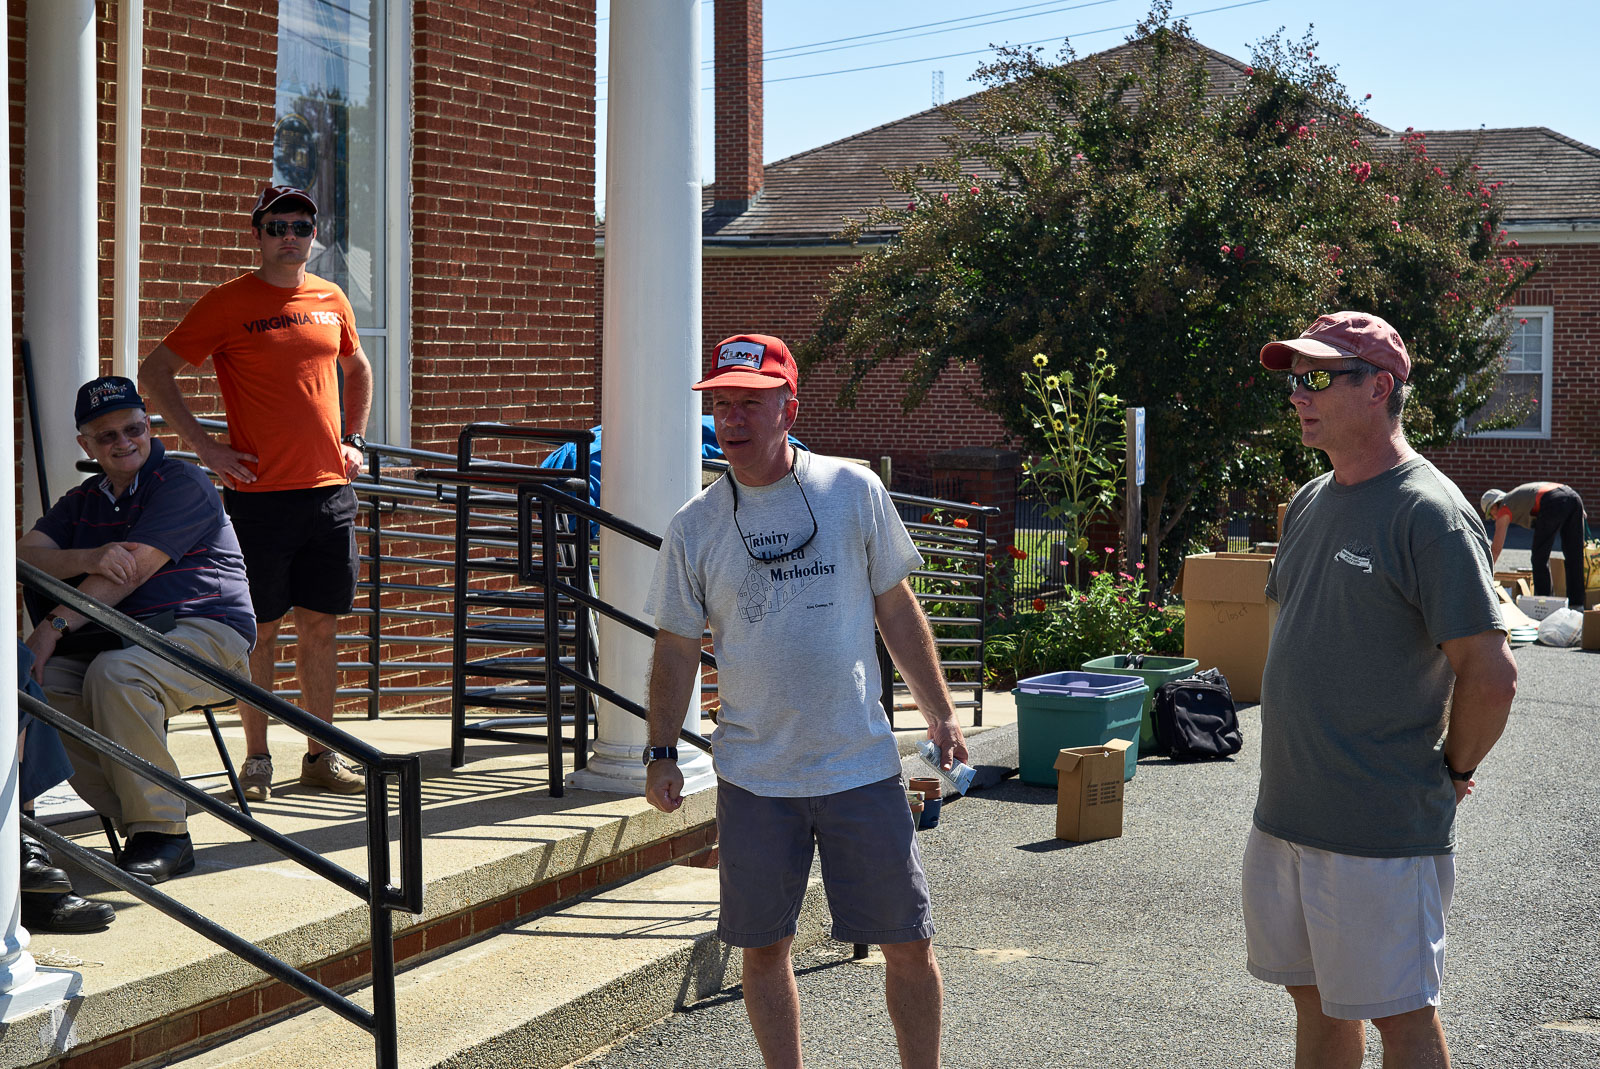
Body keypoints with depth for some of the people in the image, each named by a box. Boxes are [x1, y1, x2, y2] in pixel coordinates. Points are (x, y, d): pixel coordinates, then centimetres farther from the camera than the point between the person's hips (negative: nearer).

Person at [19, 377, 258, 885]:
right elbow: (27, 554, 1)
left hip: (207, 633, -7)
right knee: (38, 681, -21)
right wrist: (90, 559, -20)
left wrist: (57, 624, -23)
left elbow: (132, 571, -16)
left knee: (113, 674, -36)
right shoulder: (82, 500, 20)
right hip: (126, 638, 7)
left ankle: (162, 832, -25)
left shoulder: (182, 483, -4)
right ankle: (137, 821, -16)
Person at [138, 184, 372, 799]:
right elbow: (155, 373, -3)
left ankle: (321, 755, 17)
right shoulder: (229, 303, -4)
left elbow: (357, 370, 30)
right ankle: (257, 761, 10)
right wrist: (205, 447, -8)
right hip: (260, 491, -4)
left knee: (321, 625, 8)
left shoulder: (331, 301, 11)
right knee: (261, 628, 1)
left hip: (330, 489, 4)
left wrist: (354, 439, 18)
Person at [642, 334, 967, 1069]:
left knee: (908, 944, 3)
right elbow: (677, 648, 8)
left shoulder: (853, 492, 1)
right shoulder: (693, 528, 1)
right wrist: (661, 752, 1)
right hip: (752, 777, 1)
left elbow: (897, 609, 7)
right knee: (763, 947, 7)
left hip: (861, 763, 0)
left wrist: (940, 714, 5)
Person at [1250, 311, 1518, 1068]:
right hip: (1283, 811, 8)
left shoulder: (1429, 513, -16)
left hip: (1381, 829, -8)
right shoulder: (1309, 504, 11)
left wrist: (1452, 770, -7)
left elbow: (1491, 672, -19)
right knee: (1315, 998, 17)